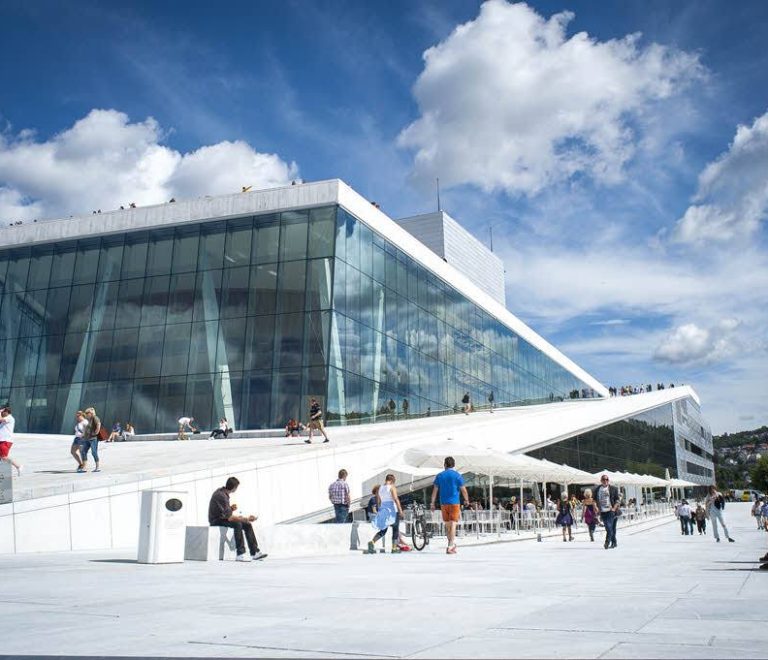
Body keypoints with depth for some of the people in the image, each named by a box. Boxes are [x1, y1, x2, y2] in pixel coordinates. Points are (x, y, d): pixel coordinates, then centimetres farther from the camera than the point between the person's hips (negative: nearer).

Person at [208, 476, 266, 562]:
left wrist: (231, 508, -6)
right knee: (237, 524, -33)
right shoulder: (221, 495, -24)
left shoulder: (222, 491, 6)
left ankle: (255, 552, -2)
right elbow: (230, 518, -27)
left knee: (247, 525, -1)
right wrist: (246, 518, -23)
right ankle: (240, 554, -31)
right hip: (216, 521, -10)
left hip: (222, 518, 10)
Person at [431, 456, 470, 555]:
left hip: (443, 503, 3)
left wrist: (433, 503, 6)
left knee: (447, 524, 15)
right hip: (454, 502, -3)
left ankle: (452, 544, 27)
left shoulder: (439, 476, 5)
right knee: (453, 524, -5)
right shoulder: (457, 475, -3)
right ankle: (450, 547, -12)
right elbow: (463, 490, -2)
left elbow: (435, 490, 2)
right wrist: (466, 500, 14)